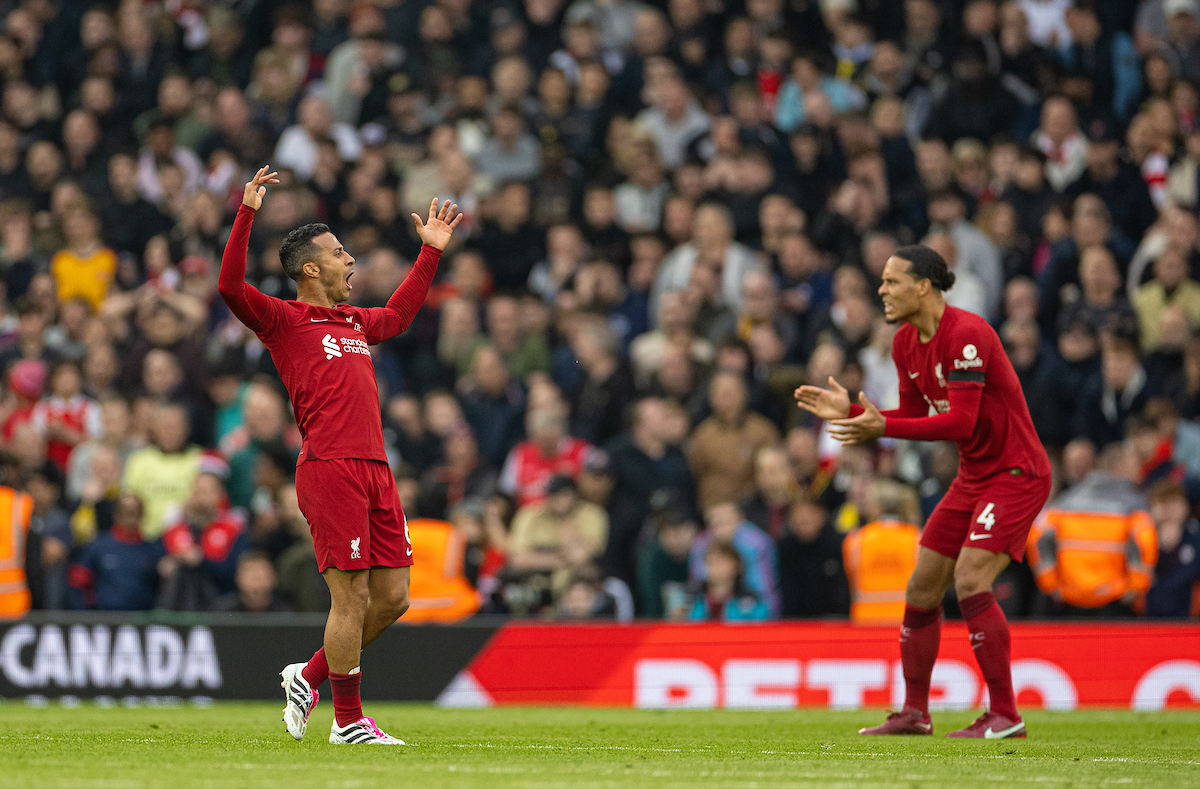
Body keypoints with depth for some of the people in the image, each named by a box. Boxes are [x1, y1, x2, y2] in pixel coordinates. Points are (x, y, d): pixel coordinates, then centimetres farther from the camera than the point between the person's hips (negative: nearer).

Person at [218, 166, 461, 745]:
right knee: (352, 596, -7)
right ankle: (348, 721, 2)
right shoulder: (285, 321, 0)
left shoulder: (354, 322, 22)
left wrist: (431, 250, 44)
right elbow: (231, 286, -15)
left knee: (392, 598, 7)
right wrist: (247, 213, -19)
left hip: (375, 469, 8)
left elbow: (398, 314, 42)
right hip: (329, 469, -8)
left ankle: (310, 676, 23)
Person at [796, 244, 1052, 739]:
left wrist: (884, 428, -32)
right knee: (922, 588, 7)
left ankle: (1005, 716, -15)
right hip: (973, 476, 9)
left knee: (970, 580, -21)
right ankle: (914, 712, 19)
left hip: (1016, 471, -9)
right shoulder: (906, 344, 6)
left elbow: (960, 421, -28)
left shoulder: (965, 334, -22)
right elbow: (913, 415, 14)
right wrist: (850, 412, 2)